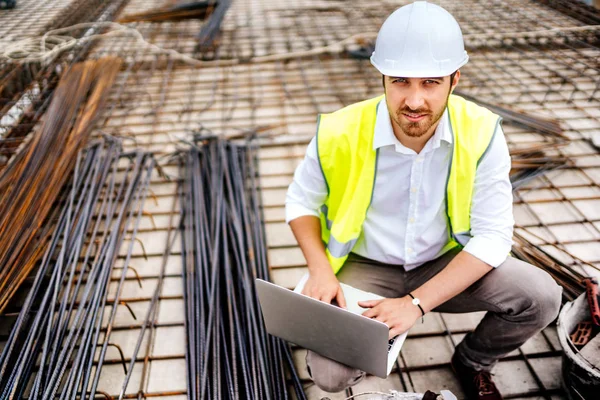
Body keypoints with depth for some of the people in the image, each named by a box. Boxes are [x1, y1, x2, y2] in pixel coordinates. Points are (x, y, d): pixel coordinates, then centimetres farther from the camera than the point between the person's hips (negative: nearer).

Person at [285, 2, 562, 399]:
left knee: (541, 296, -20)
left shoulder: (481, 132, -19)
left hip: (447, 265, 2)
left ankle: (473, 362, 13)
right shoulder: (341, 133, -22)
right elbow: (302, 201, -3)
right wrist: (321, 271, -19)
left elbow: (493, 235, -15)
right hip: (366, 267, -1)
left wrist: (417, 303, -24)